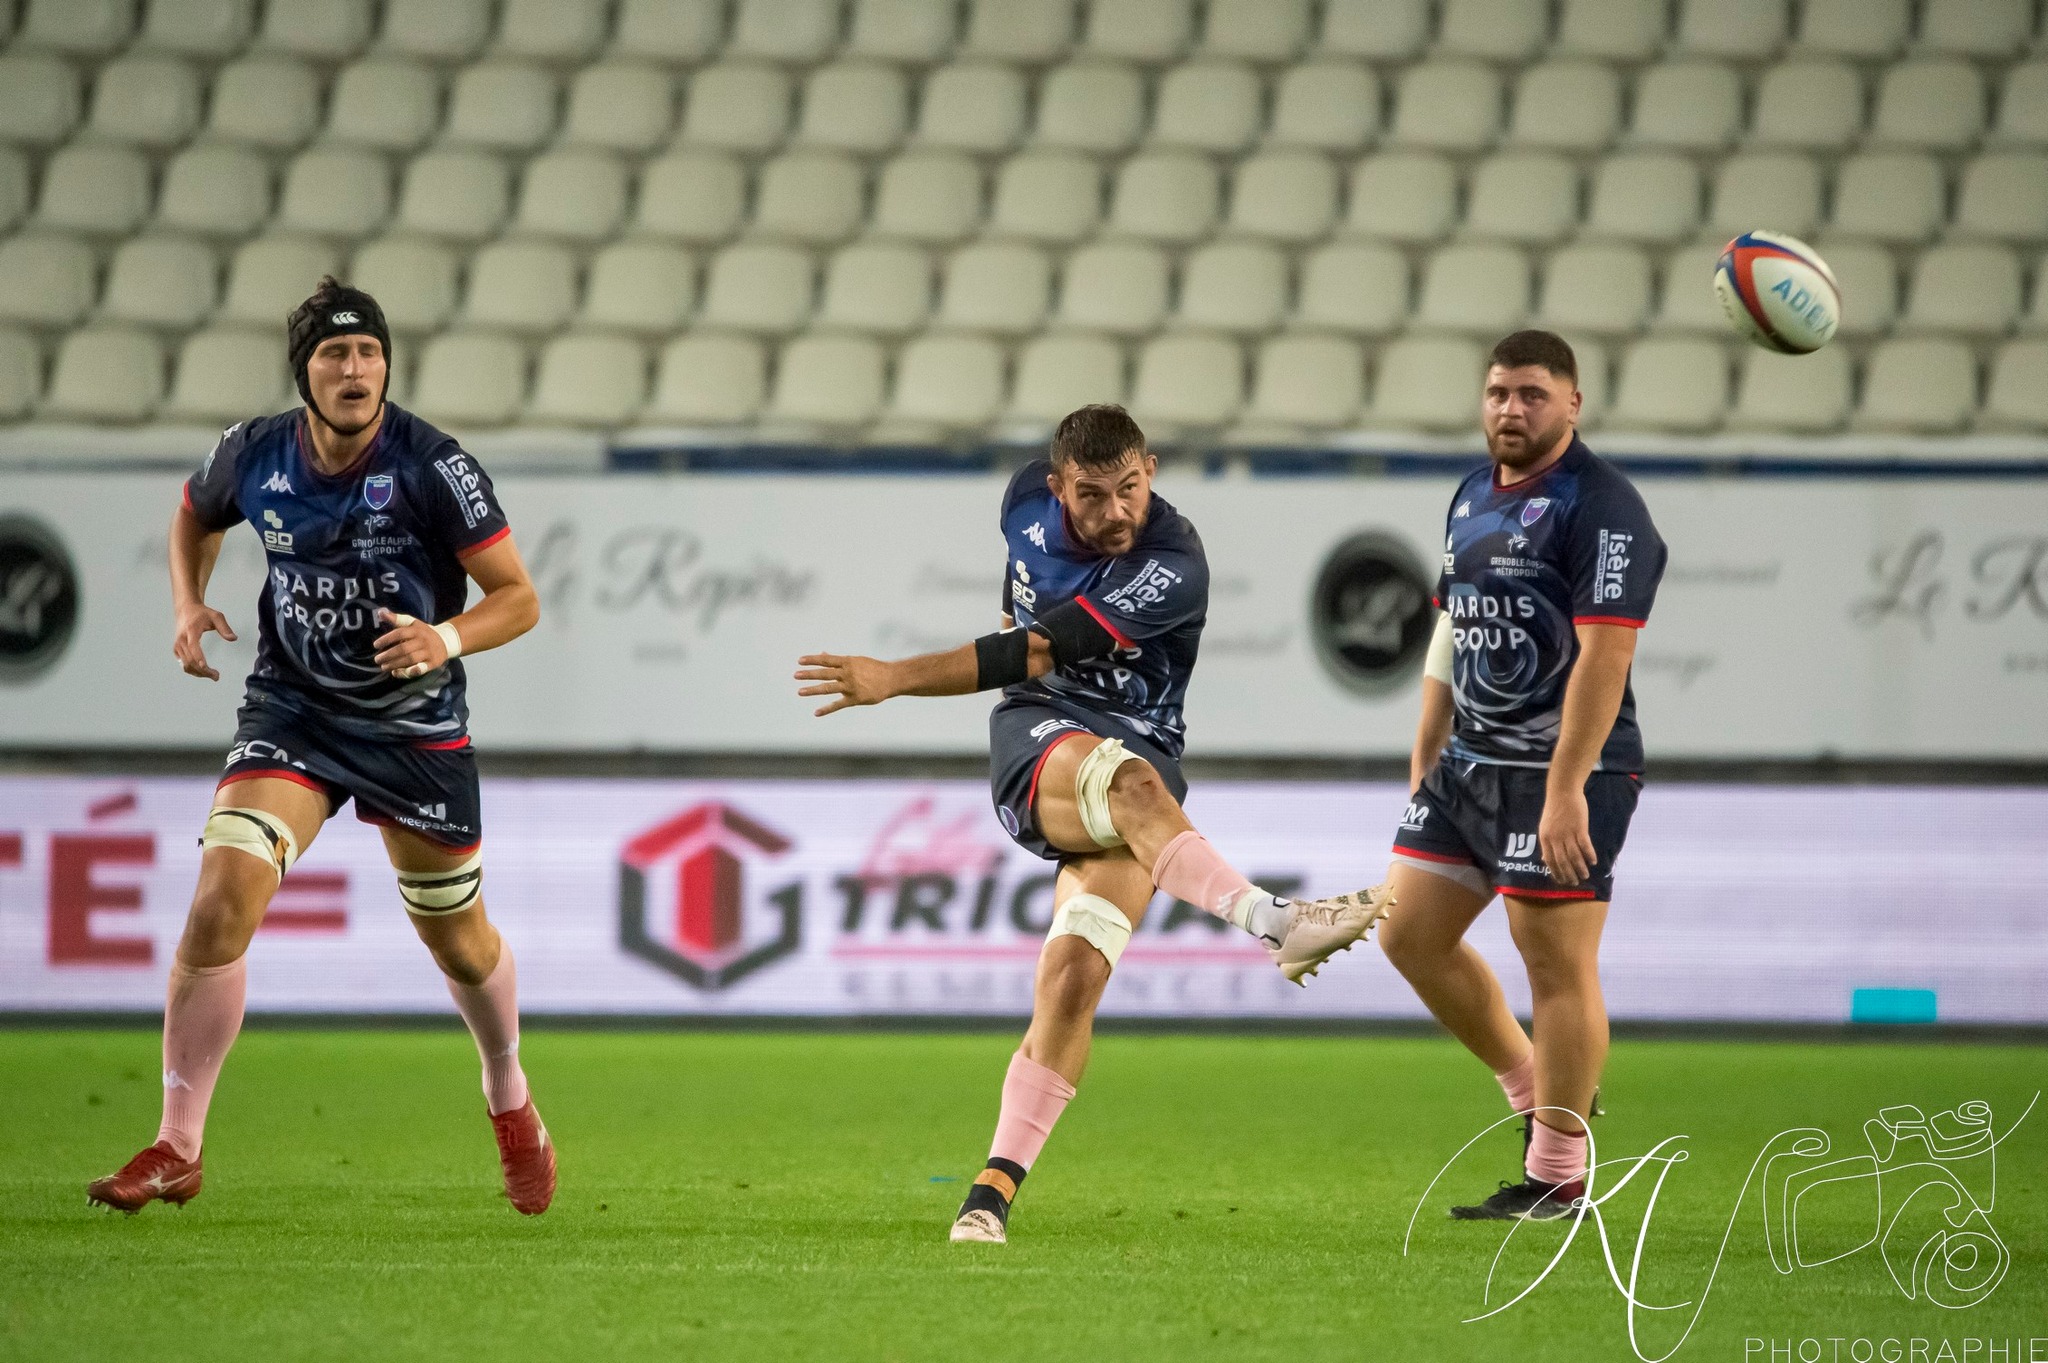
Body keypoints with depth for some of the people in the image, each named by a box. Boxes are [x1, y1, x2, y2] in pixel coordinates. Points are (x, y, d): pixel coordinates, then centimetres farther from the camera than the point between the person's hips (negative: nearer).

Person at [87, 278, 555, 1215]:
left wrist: (447, 637, -32)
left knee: (458, 941, 13)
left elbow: (518, 597, -12)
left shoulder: (432, 468, -17)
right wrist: (188, 603, -1)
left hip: (415, 727, -1)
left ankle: (510, 1102, 45)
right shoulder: (253, 455, -7)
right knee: (220, 901, -19)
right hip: (290, 712, 1)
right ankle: (176, 1150, -12)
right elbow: (194, 514, 17)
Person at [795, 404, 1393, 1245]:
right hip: (1037, 742, 2)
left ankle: (995, 1190, -15)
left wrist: (893, 679, -25)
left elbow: (1040, 651, -23)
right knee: (1129, 779, -35)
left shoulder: (1173, 568, -19)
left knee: (1073, 977, -19)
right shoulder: (1029, 498, -1)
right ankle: (1273, 925, -54)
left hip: (1137, 759, -2)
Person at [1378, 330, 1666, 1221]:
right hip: (1467, 765, 9)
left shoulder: (1601, 509, -13)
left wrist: (1565, 789, -24)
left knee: (1558, 963, -5)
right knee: (1411, 937, 10)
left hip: (1563, 775, -9)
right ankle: (1534, 1091, 26)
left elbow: (1603, 655, -20)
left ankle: (1557, 1175, 2)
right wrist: (1424, 764, 18)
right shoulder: (1473, 498, 14)